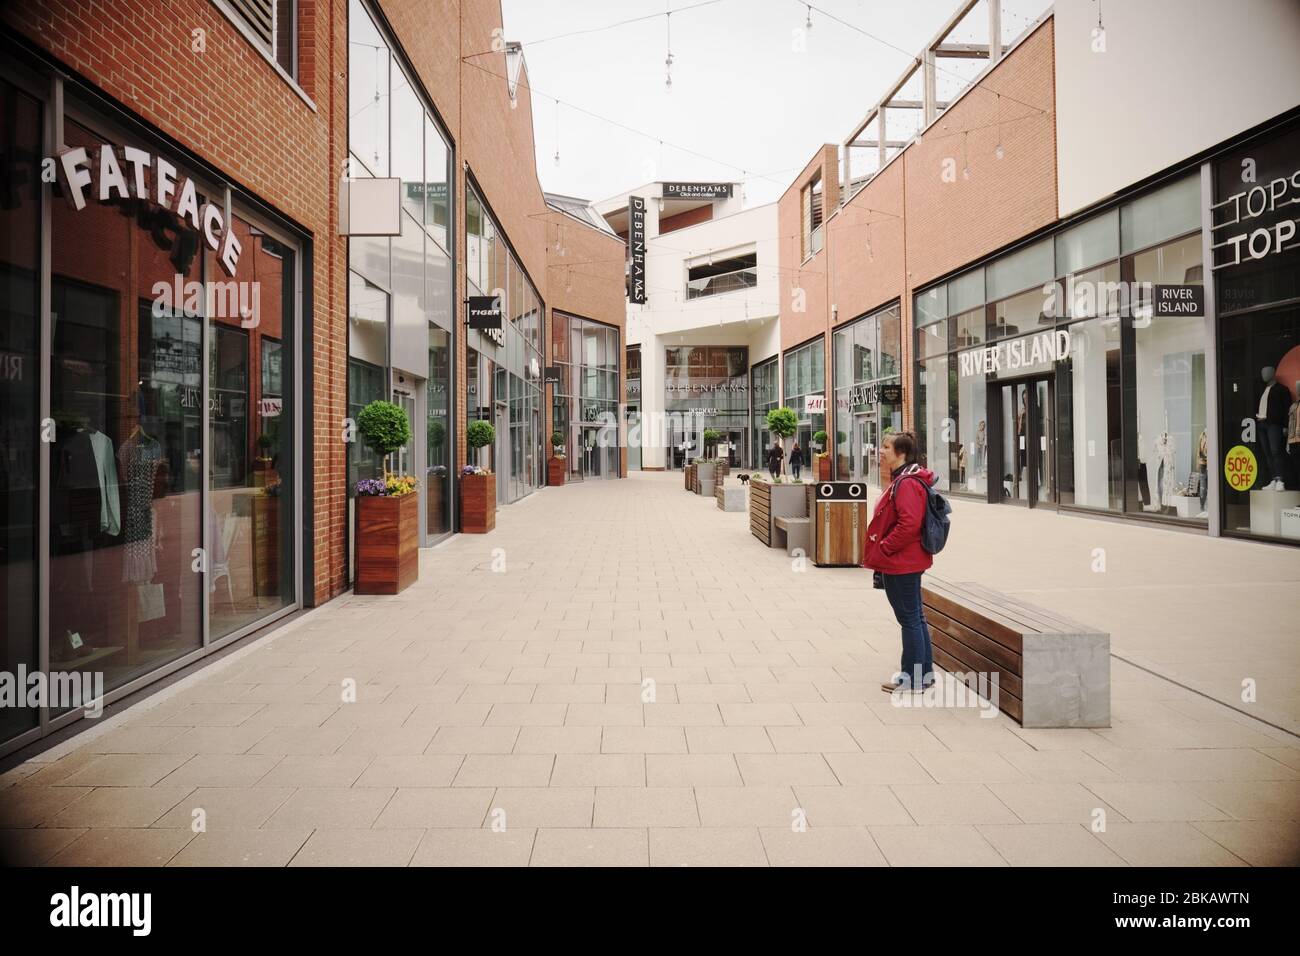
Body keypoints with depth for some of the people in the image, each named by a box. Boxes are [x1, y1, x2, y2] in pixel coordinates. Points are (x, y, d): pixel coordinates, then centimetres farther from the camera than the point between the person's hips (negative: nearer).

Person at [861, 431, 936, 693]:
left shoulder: (906, 484, -19)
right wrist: (881, 555, 16)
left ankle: (912, 678, 10)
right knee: (915, 617, 17)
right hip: (906, 562, 11)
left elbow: (909, 524, -28)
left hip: (900, 564, -11)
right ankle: (924, 671, 28)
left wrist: (882, 550, -19)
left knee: (909, 619, 0)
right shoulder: (901, 480, 13)